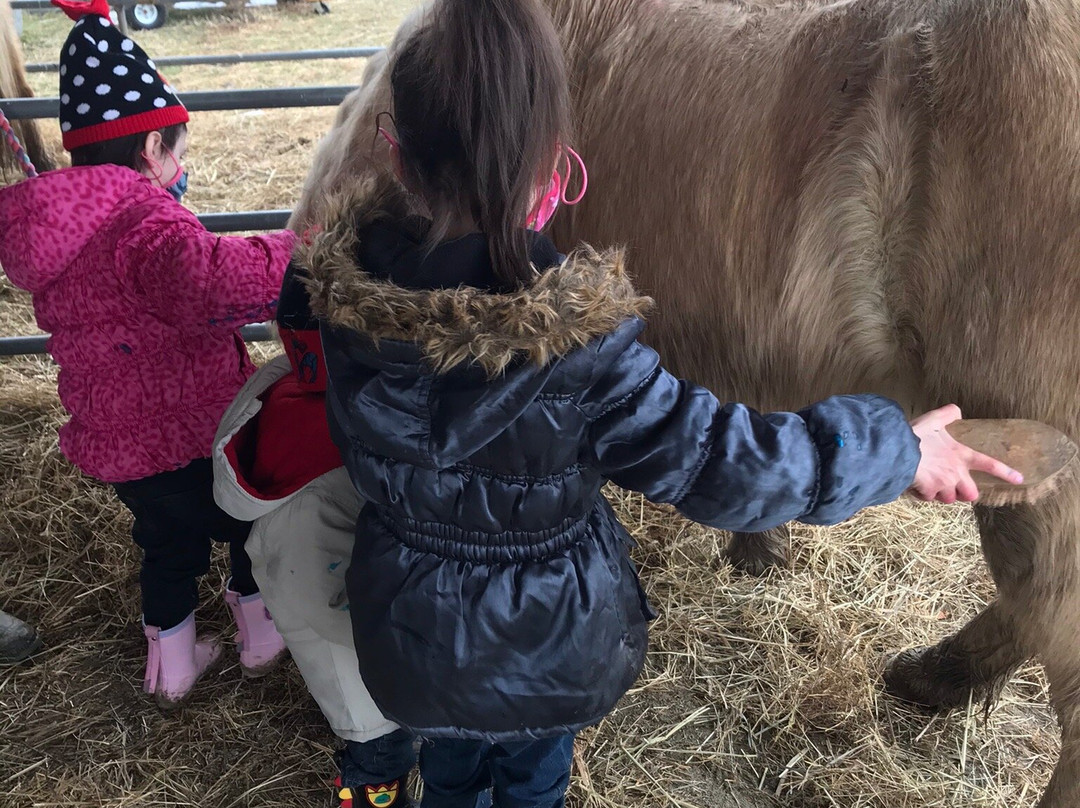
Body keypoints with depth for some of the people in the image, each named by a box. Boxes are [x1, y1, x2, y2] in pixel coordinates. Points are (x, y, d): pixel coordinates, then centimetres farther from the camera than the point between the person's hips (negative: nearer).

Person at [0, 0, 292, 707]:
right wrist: (294, 253, -35)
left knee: (168, 543, 27)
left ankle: (172, 667, 43)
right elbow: (210, 280, -47)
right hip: (190, 432, -8)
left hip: (113, 437, 8)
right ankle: (261, 636, 39)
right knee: (250, 524, 19)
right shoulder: (146, 223, -25)